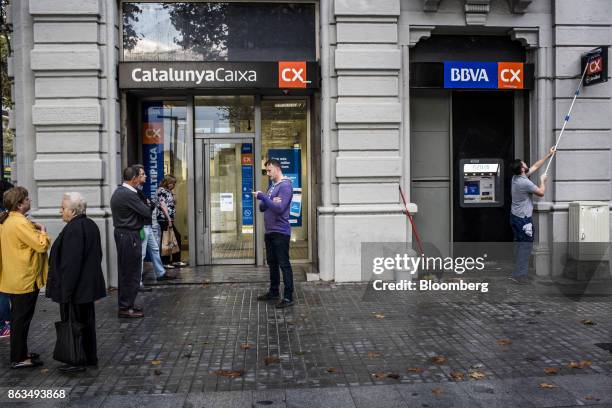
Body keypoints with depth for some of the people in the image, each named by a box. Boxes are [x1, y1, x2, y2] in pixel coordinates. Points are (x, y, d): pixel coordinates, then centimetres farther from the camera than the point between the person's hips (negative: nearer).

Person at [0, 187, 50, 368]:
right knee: (22, 319, -1)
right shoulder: (20, 223, -22)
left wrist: (32, 229, 9)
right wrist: (42, 230, -8)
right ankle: (19, 359, 8)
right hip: (25, 279, -10)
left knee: (18, 317, 18)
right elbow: (42, 245, -25)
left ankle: (20, 352, 29)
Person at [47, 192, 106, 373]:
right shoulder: (90, 225, 8)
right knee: (87, 321, 17)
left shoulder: (73, 229, -21)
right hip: (89, 285, 10)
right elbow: (96, 255, 15)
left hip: (75, 288, -10)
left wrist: (66, 290, -20)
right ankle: (90, 357, 28)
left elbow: (70, 263, -24)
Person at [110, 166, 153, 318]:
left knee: (126, 271, 17)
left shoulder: (119, 191, 13)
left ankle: (126, 304, 26)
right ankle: (125, 308, 4)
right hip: (129, 236, -11)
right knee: (131, 272, -3)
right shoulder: (129, 195, -20)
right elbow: (147, 212, -16)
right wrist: (149, 205, 2)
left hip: (122, 233, 11)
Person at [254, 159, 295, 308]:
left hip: (280, 232, -9)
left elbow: (279, 208, -21)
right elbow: (262, 207, 10)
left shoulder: (285, 186, -11)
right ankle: (274, 292, 28)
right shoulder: (272, 186, 15)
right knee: (272, 263, 16)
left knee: (284, 264, -6)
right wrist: (270, 201, -11)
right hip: (269, 231, 9)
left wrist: (263, 197, -19)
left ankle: (288, 297, -1)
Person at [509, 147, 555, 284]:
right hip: (524, 219, -10)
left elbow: (535, 166, 17)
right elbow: (541, 192, -10)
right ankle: (519, 275, -3)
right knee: (525, 246, -4)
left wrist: (548, 155, 21)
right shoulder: (525, 182, -22)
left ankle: (518, 272, 20)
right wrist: (542, 181, 7)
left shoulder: (516, 177, 6)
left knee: (519, 245, 15)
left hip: (515, 216, 10)